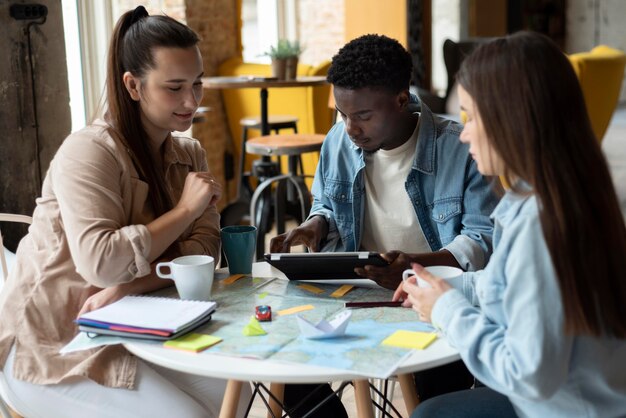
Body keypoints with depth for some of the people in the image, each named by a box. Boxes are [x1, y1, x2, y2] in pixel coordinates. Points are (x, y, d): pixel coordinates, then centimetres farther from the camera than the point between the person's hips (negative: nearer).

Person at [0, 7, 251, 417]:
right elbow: (101, 263, -32)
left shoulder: (190, 153, 3)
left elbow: (203, 247, -8)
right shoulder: (89, 152, -20)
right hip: (51, 341, -6)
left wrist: (127, 288, -24)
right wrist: (184, 210, -22)